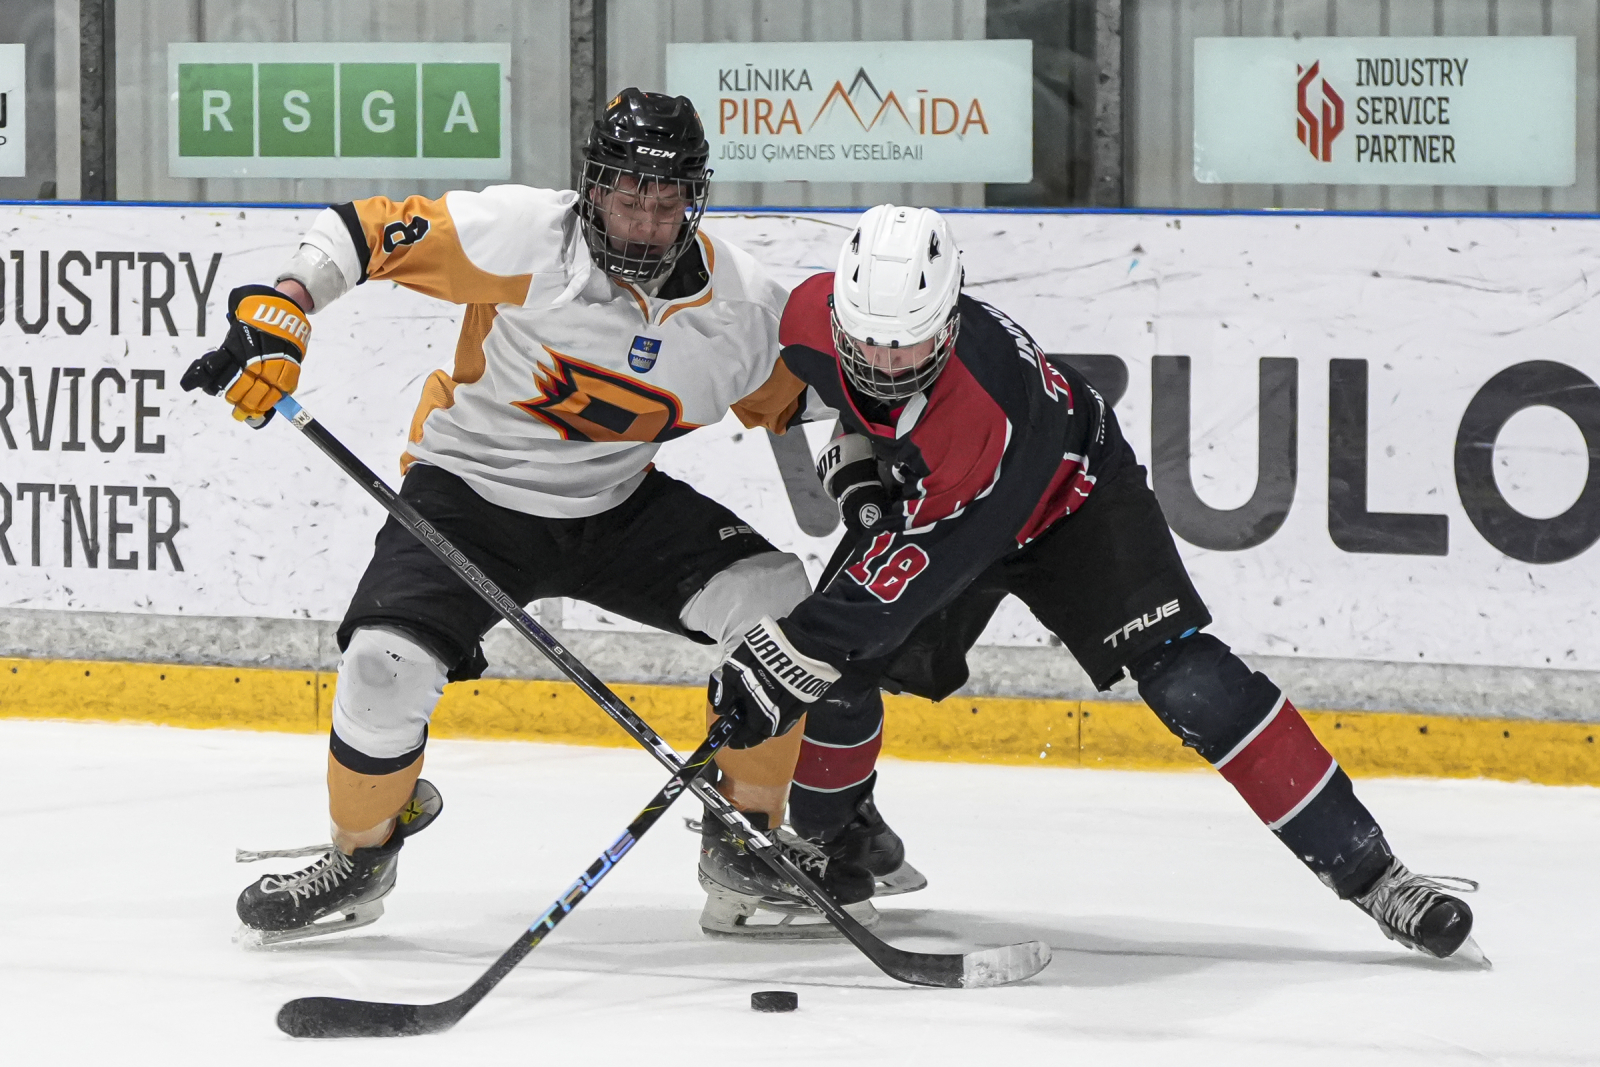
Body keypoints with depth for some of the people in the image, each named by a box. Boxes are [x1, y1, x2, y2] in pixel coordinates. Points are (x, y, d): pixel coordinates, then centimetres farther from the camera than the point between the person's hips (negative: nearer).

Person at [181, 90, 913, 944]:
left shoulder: (741, 305, -10)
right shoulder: (524, 238, -22)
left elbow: (792, 407, 7)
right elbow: (365, 232, -18)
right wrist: (276, 316, -29)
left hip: (617, 506, 3)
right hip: (471, 490, -3)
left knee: (776, 602, -16)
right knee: (387, 667, -25)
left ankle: (746, 845, 0)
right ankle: (359, 857, 6)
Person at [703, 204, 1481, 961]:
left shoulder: (987, 412, -44)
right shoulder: (813, 317, -26)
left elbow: (915, 567, -41)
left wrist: (787, 652, -42)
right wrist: (856, 453, -5)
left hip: (1065, 497, -5)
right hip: (913, 491, 6)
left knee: (1182, 677, -20)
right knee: (840, 669, -11)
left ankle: (1363, 870, -17)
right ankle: (822, 845, 20)